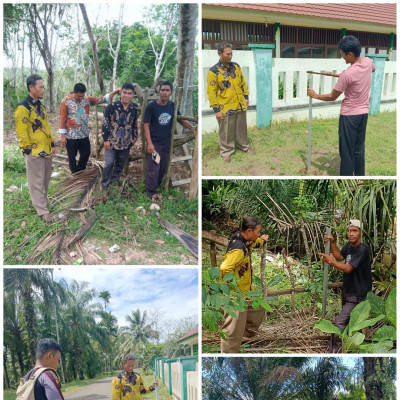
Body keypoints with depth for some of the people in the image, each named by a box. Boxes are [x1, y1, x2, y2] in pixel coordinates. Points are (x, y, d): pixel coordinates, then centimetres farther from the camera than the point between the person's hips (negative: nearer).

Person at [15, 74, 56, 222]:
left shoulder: (41, 107, 12)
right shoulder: (23, 108, -16)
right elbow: (21, 132, -17)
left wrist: (52, 144, 17)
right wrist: (27, 150, -16)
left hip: (46, 150, 8)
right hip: (34, 152, -8)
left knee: (45, 180, 18)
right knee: (36, 182, 1)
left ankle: (42, 202, 34)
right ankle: (42, 210, 7)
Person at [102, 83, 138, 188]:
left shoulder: (133, 110, 3)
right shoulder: (112, 106, -9)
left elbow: (135, 125, 17)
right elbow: (105, 123, -8)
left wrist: (133, 138, 10)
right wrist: (106, 140, -11)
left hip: (126, 143, 4)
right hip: (112, 141, -4)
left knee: (120, 164, 13)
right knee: (109, 163, -7)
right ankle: (105, 185, 9)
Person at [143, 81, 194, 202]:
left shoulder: (172, 106, 0)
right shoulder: (151, 106, -12)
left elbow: (181, 120, 11)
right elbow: (146, 125, -10)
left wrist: (194, 128, -2)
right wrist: (149, 143, -18)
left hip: (167, 143, 5)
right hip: (154, 143, -5)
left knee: (163, 168, 13)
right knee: (153, 168, -5)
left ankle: (157, 186, 31)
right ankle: (151, 192, 7)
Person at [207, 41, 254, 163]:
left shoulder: (236, 67, 4)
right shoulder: (214, 71, -13)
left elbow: (242, 83, 16)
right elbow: (211, 92, -13)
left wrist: (246, 97, 13)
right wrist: (216, 109, -14)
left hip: (240, 106, 5)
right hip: (225, 108, -5)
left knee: (242, 128, 19)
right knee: (226, 132, 6)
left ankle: (244, 146, 38)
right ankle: (226, 151, 23)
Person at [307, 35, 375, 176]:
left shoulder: (347, 74, -25)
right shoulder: (368, 62, -3)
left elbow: (332, 97, -14)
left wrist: (315, 95, 3)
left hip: (349, 115, -7)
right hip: (363, 113, 7)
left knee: (347, 151, 3)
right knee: (359, 149, 17)